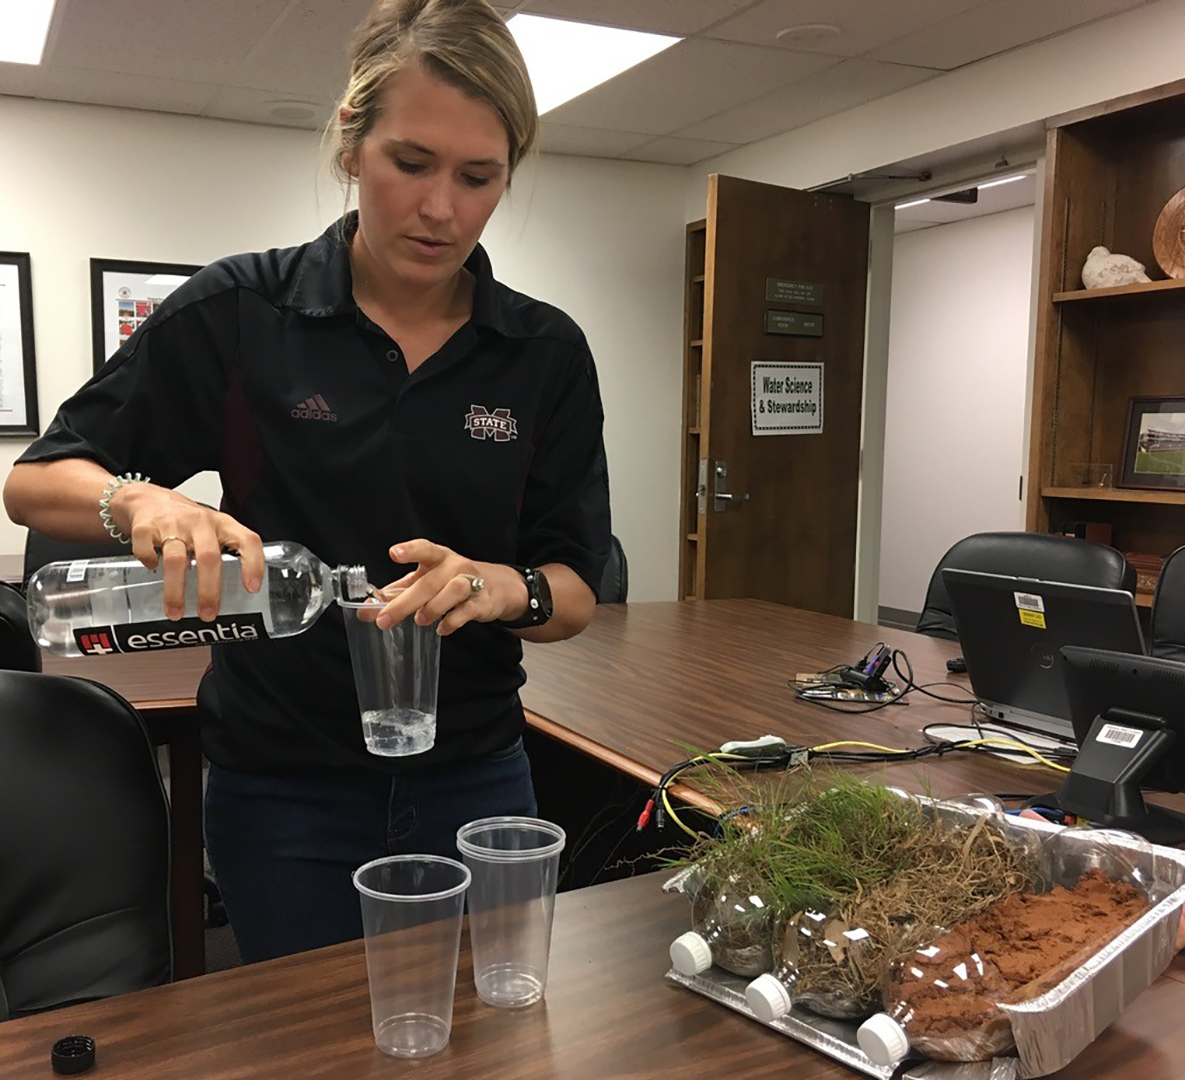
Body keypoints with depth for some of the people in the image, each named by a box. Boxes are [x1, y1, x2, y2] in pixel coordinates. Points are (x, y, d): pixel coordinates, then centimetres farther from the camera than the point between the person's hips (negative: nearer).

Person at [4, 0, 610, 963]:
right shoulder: (236, 313, -9)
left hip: (474, 781, 2)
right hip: (284, 789, -1)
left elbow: (576, 596, -4)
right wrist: (141, 502, -25)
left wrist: (504, 588, -26)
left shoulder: (547, 352, -5)